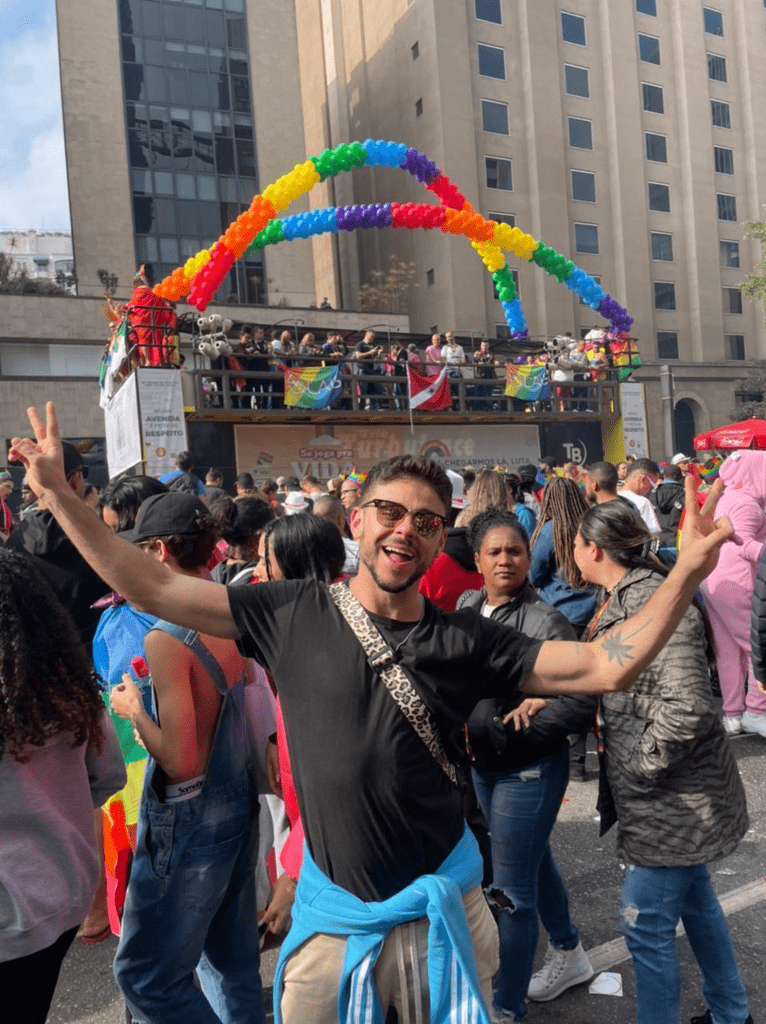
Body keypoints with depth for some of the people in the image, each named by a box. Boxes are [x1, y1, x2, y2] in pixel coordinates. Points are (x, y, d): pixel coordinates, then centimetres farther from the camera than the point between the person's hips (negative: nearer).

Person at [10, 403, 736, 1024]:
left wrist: (687, 570, -22)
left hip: (439, 911, 0)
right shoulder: (292, 613, -8)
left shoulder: (465, 642, -8)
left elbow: (605, 667, -12)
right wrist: (59, 494, -9)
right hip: (328, 913, 0)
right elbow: (152, 589, -7)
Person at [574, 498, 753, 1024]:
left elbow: (686, 710, -33)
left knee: (646, 925, 4)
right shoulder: (622, 599, 5)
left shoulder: (656, 601, -26)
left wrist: (640, 768, -20)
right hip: (681, 797, 10)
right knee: (694, 898, 26)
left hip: (676, 801, -10)